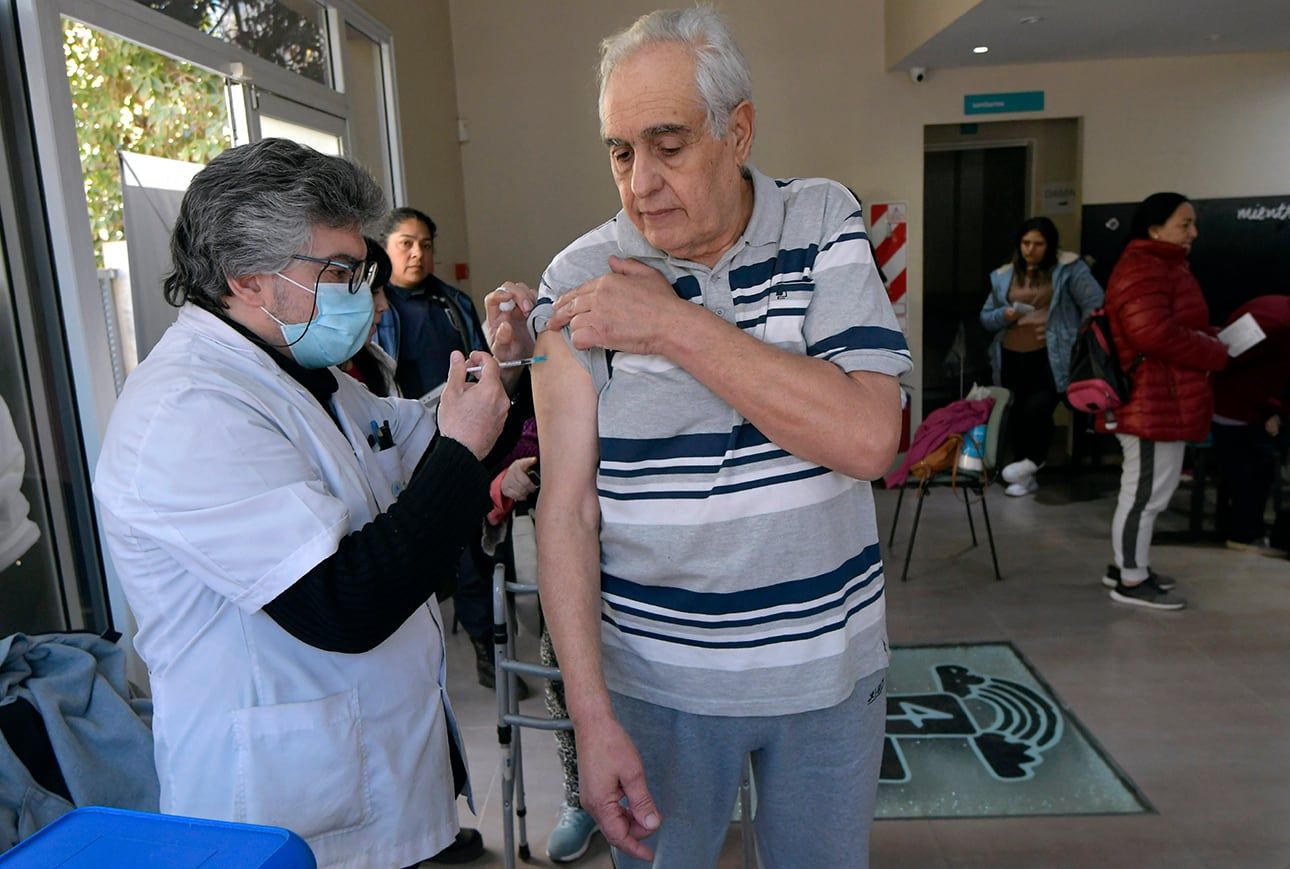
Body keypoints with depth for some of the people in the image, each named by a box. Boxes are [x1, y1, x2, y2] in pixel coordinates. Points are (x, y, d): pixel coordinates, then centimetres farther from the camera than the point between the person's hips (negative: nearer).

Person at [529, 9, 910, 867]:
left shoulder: (823, 223, -6)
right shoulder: (581, 278, -9)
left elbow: (868, 436, -19)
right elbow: (567, 506, -10)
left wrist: (677, 326, -22)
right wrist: (591, 714, -15)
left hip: (830, 661, 2)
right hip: (655, 674, -1)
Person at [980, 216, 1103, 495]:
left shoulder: (1068, 268, -2)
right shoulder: (1004, 275, 10)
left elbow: (1095, 305, -5)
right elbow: (986, 317, 14)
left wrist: (1081, 342, -10)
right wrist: (1004, 315, -7)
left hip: (1050, 357, -5)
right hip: (1011, 357, 5)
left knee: (1037, 409, -21)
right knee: (1017, 415, 9)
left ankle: (1034, 458, 7)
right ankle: (1025, 477, 24)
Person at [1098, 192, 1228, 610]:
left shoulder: (1162, 266, 19)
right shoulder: (1143, 270, -18)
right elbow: (1156, 334, -27)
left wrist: (1210, 340, 5)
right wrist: (1216, 354, -14)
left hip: (1159, 402, 11)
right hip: (1154, 404, -11)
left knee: (1143, 491, 18)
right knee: (1146, 493, -3)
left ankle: (1125, 565, 28)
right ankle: (1132, 582, 6)